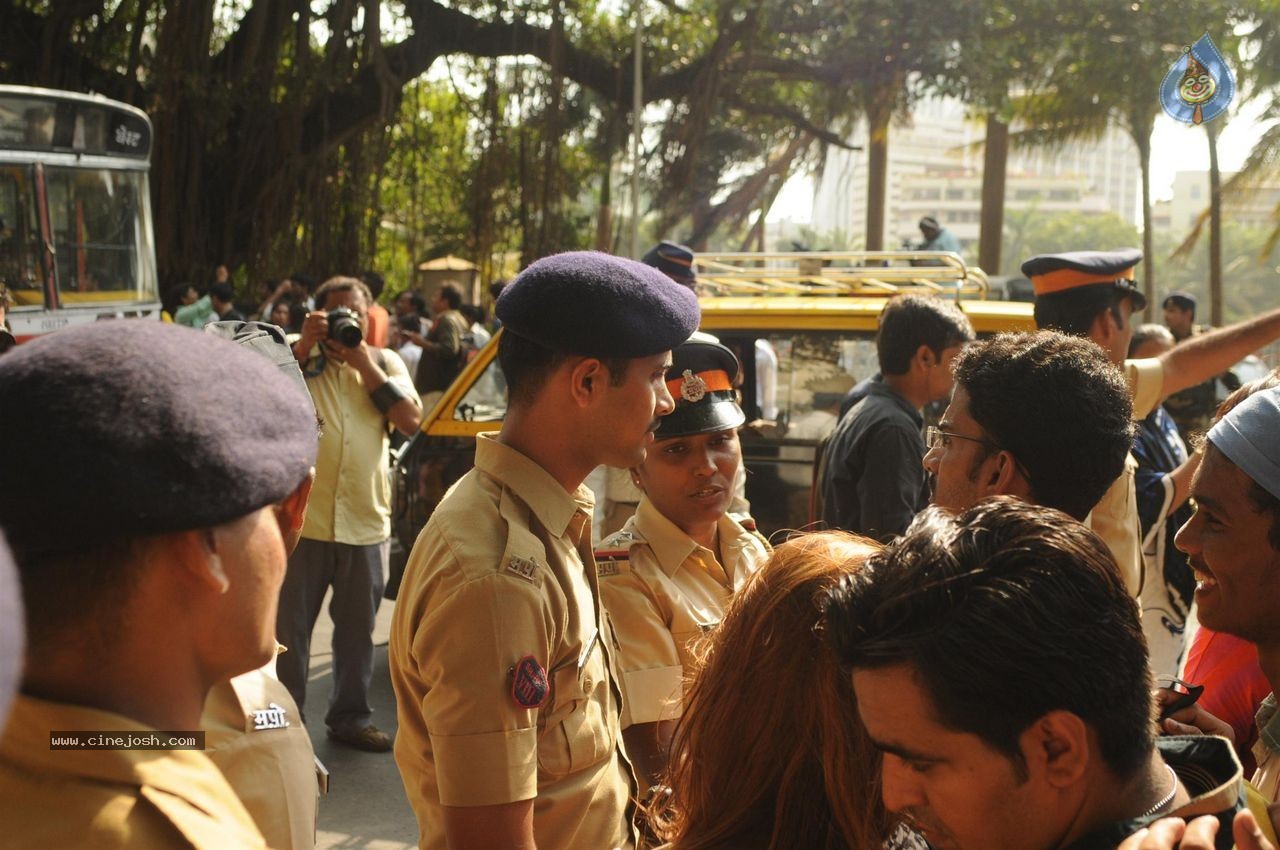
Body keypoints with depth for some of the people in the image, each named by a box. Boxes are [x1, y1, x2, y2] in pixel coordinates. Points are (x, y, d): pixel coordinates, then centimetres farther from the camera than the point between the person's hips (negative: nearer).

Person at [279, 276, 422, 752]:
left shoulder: (384, 363, 10)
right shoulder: (298, 354, 3)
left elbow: (411, 421, -5)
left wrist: (365, 365, -10)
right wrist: (304, 346, -19)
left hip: (366, 520, 3)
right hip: (303, 516, -3)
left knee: (357, 629, 14)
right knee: (290, 628, 6)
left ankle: (350, 717, 29)